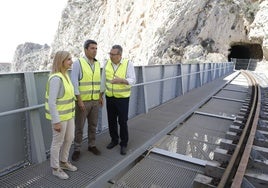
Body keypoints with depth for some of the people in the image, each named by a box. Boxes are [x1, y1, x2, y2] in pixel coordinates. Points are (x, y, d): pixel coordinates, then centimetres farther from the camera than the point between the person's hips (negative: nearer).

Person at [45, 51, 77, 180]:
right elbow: (51, 102, -24)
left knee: (69, 139, 19)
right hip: (59, 116, -9)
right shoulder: (56, 78, -23)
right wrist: (56, 121, -22)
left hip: (68, 114, 9)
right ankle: (55, 168, 29)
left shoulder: (65, 75, 5)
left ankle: (63, 162, 40)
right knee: (58, 142, 9)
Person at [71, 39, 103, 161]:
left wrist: (100, 96, 11)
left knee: (93, 125, 14)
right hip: (82, 101, -5)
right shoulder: (78, 63, -11)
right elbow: (74, 83, -15)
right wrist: (79, 100, -19)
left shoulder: (97, 64, 7)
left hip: (95, 101, 5)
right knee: (79, 127, 5)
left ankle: (92, 145, 31)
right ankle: (77, 149, 20)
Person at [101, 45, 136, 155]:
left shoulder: (128, 64, -11)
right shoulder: (107, 63, 1)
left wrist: (121, 80, -33)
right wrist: (101, 95, 10)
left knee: (123, 121, 3)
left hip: (123, 98, -4)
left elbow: (132, 80, -15)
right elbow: (103, 80, 8)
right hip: (109, 97, 4)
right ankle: (114, 140, 33)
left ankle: (124, 144, 20)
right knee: (111, 120, 13)